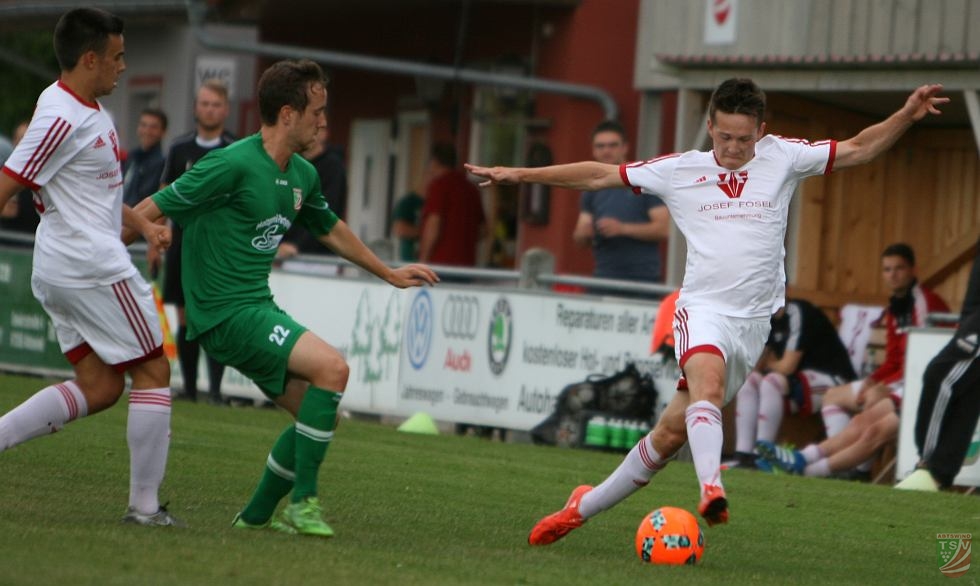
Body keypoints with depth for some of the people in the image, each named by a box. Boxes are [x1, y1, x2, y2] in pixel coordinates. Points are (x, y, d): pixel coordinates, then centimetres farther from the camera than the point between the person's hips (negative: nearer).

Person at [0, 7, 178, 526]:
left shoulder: (87, 109, 14)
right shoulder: (62, 119, -18)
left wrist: (142, 225, 17)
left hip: (59, 270, 10)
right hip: (95, 267, -10)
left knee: (98, 388, 10)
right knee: (152, 372, 0)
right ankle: (144, 505, 3)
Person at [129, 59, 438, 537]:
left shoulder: (302, 175, 10)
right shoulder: (235, 165, -17)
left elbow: (331, 230, 30)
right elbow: (152, 210, -15)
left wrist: (389, 274, 37)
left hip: (259, 309, 9)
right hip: (226, 312, -9)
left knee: (319, 415, 6)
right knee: (331, 367, -22)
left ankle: (256, 516, 18)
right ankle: (302, 501, -14)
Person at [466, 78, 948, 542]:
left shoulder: (782, 158, 6)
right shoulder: (678, 170, 5)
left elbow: (858, 149, 9)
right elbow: (599, 175, 10)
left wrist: (906, 115, -6)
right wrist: (517, 175, 10)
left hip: (753, 321, 1)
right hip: (703, 308, -1)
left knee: (673, 429, 0)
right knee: (708, 386, -33)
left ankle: (586, 506, 14)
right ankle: (712, 490, -52)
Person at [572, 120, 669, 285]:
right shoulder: (593, 191, 15)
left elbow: (664, 229, -6)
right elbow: (580, 238, 15)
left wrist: (622, 228, -16)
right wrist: (584, 234, -10)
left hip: (642, 278, -4)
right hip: (603, 277, 4)